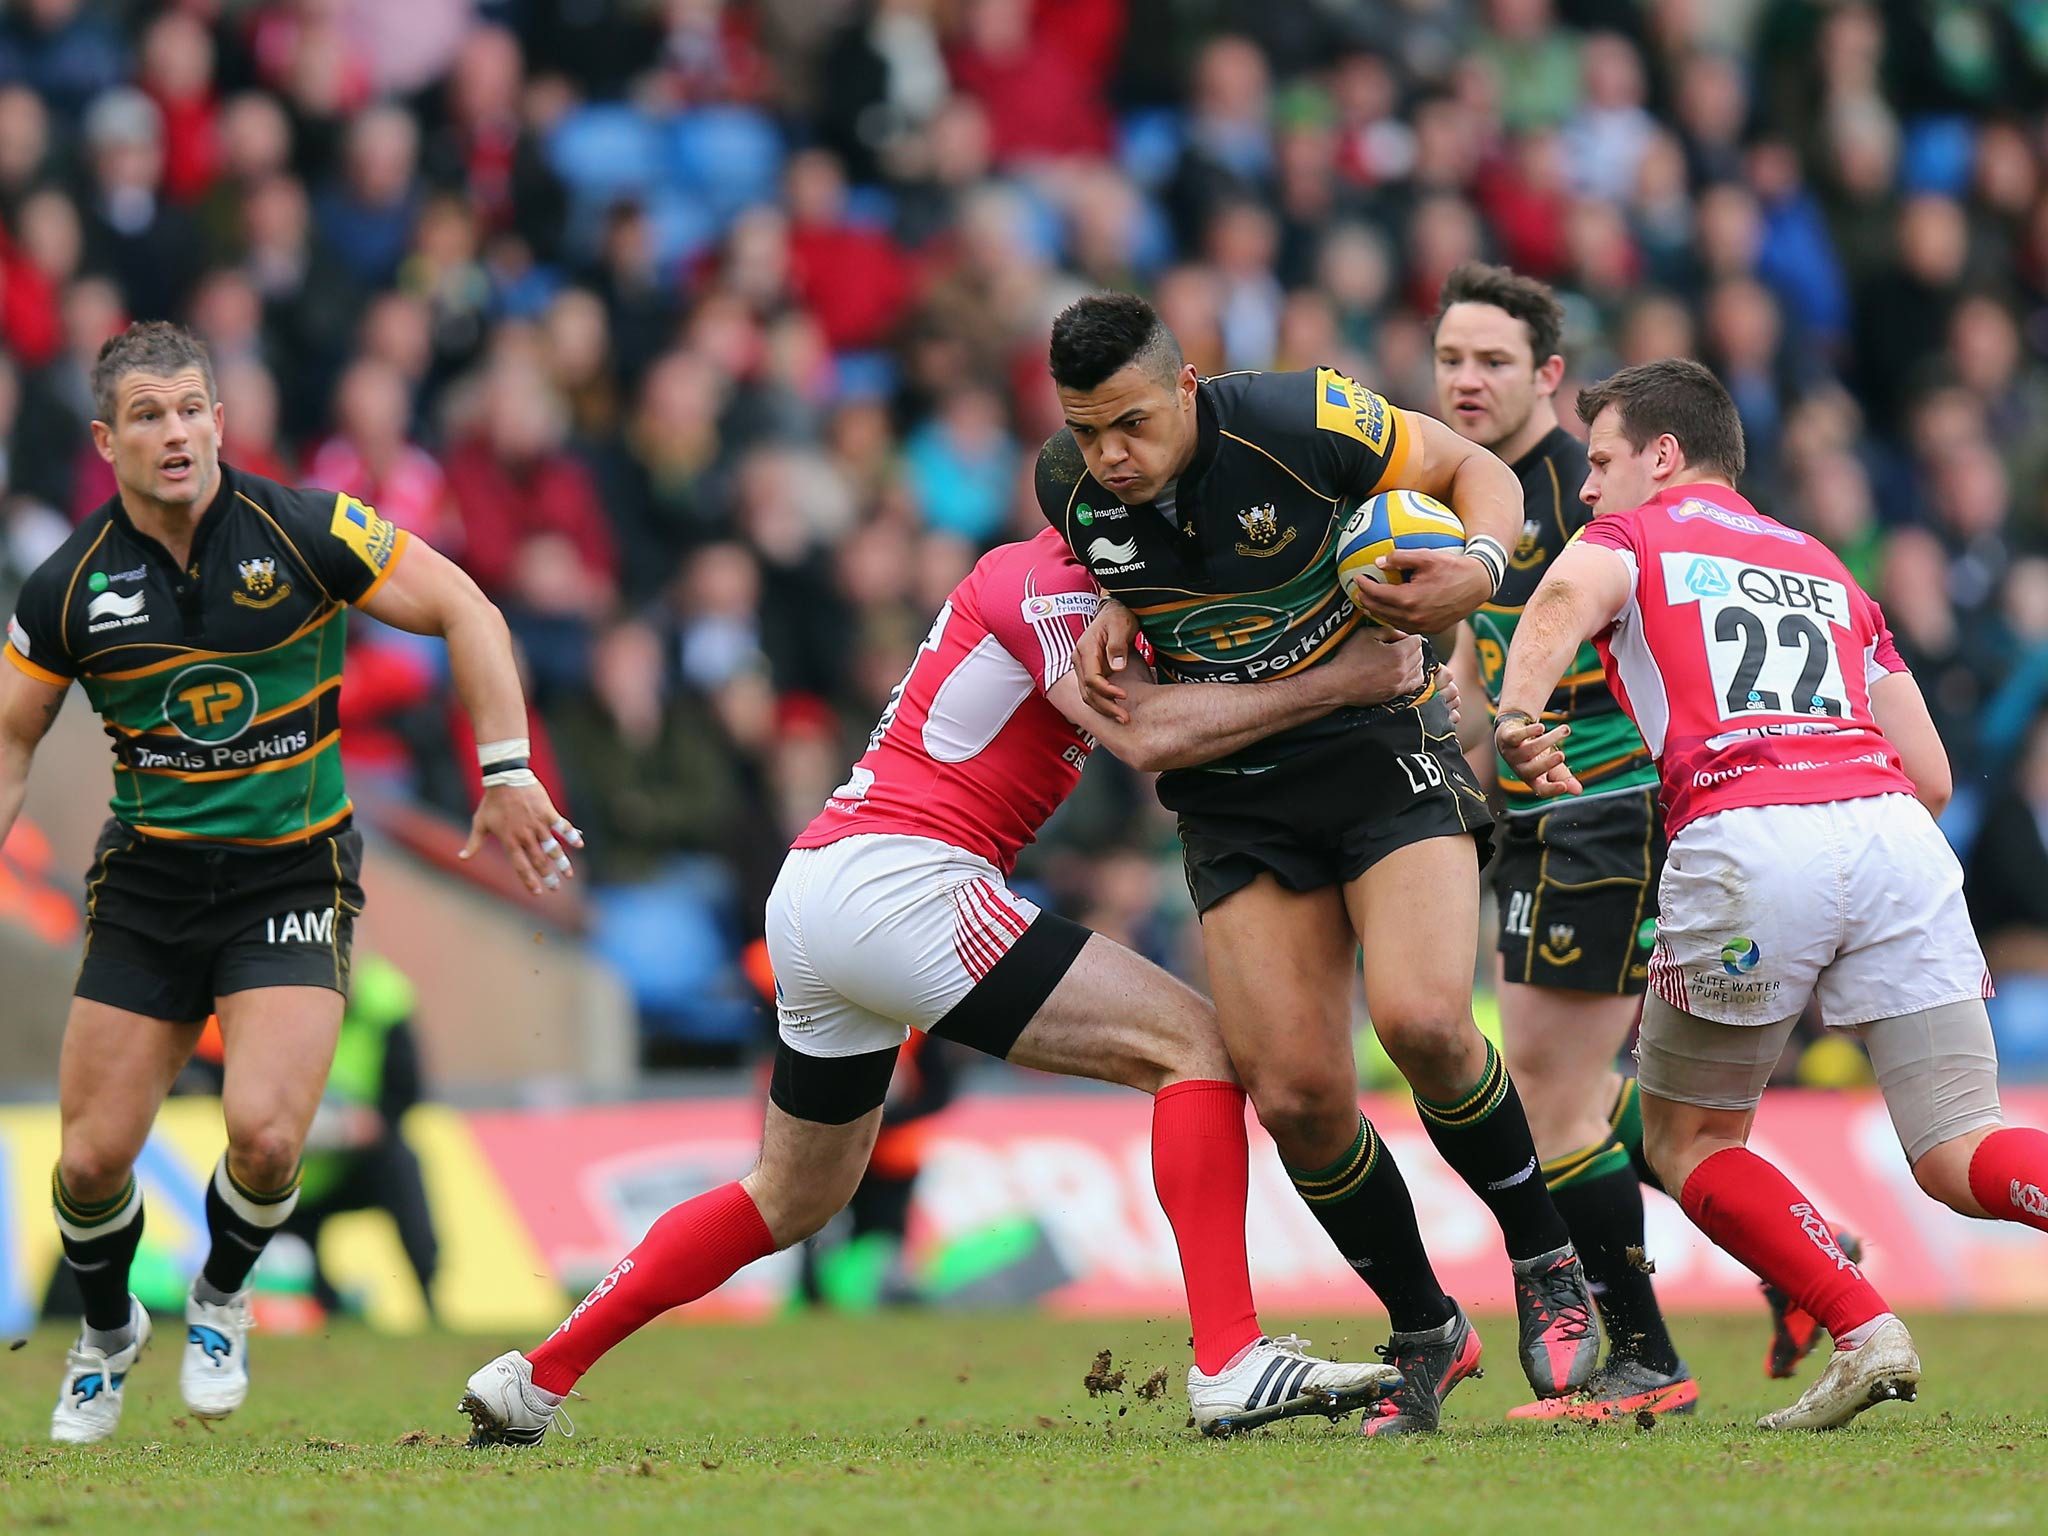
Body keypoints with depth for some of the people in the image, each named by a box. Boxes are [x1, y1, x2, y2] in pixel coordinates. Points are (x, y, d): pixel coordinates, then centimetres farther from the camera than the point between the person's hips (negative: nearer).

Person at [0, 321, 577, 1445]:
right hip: (146, 880, 2)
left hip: (294, 876, -2)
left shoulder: (303, 531, -12)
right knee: (91, 1159, -2)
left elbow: (464, 613, -5)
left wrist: (506, 773, -11)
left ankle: (220, 1301, 14)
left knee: (263, 1134, -20)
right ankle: (107, 1334, 31)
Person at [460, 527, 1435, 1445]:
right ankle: (1230, 1362, -20)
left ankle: (536, 1375, 25)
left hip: (814, 887, 10)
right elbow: (1145, 735, -20)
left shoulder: (1028, 578, 22)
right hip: (897, 880, -10)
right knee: (1192, 1042, -11)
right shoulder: (1041, 582, -7)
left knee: (797, 1198, 25)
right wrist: (1340, 682, -18)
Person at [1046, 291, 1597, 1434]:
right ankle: (1426, 1334, 14)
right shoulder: (1072, 487, -7)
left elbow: (1474, 468, -4)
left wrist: (1479, 570, -23)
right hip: (1235, 800, 4)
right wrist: (1116, 619, -2)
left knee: (1423, 1019, -25)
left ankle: (1548, 1264, 0)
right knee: (1296, 1093, -8)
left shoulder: (1301, 422, -20)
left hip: (1381, 749, -4)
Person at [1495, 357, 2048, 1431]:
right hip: (1892, 829, 4)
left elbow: (1568, 596, -7)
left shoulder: (1631, 536, 19)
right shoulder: (1825, 568, 31)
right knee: (1960, 1161, 0)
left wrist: (1515, 716, -19)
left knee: (1688, 1140, 16)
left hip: (1745, 846, -4)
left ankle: (1864, 1331, -2)